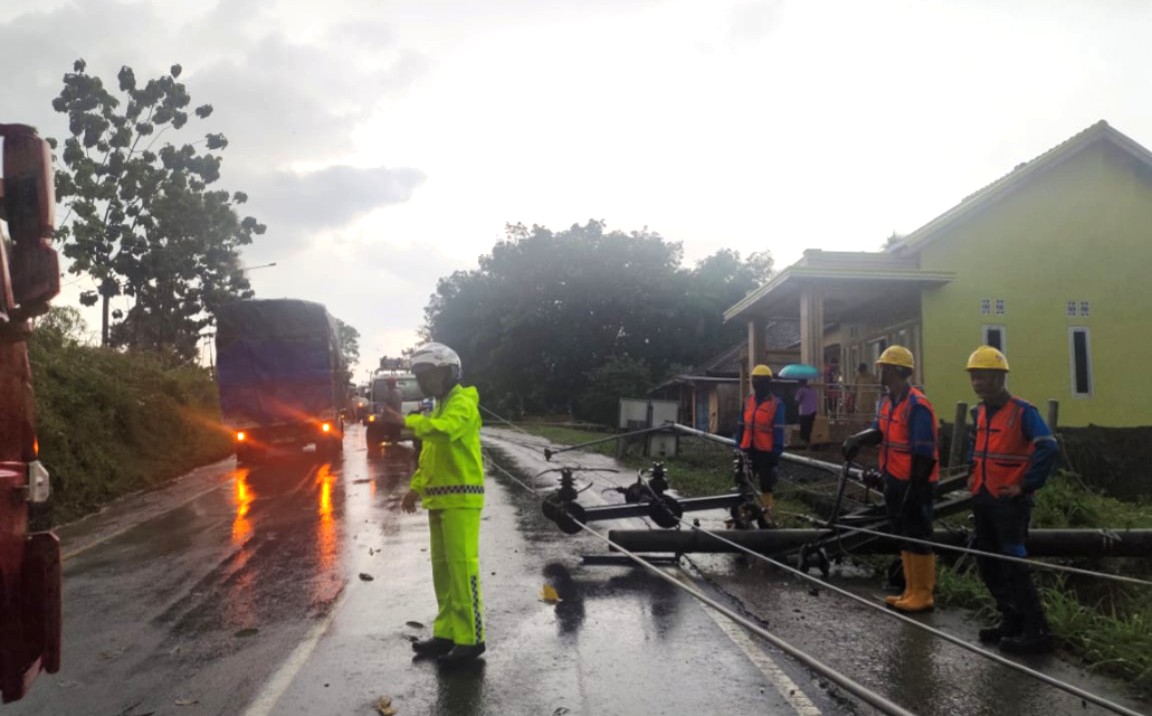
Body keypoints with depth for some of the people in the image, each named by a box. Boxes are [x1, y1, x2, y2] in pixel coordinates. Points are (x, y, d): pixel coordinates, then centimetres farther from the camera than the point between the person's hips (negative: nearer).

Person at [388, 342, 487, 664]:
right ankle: (446, 633, 20)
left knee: (462, 568, -9)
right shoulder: (440, 407, 21)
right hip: (440, 499, 10)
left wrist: (408, 420, -20)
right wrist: (415, 488, 18)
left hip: (461, 499, -10)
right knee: (442, 569, 12)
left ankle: (471, 638, -4)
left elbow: (443, 430, -31)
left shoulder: (462, 402, -10)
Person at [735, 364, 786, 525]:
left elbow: (778, 431, -8)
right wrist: (738, 446, 10)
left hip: (766, 451, -5)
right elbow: (741, 426, 13)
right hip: (748, 450, 5)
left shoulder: (776, 404, -7)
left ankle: (766, 513, 14)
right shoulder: (748, 401, 9)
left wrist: (776, 452, -11)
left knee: (766, 485, 5)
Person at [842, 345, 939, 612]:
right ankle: (911, 591, 25)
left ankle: (923, 594, 9)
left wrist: (915, 487, -20)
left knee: (918, 536, -1)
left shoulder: (917, 405, -19)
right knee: (903, 535, 15)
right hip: (895, 480, 9)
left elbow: (924, 453, -20)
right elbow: (879, 431, 9)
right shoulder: (887, 401, 10)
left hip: (914, 482, -9)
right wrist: (858, 439, -12)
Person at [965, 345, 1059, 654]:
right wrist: (972, 474, 17)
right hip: (982, 500, 8)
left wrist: (1025, 486, -19)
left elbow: (1048, 448, -23)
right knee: (988, 565, 12)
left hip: (1009, 502, -8)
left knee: (1013, 565, -7)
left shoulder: (1022, 411, -14)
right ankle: (1011, 620, 25)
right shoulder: (979, 412, 10)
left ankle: (1036, 631, 1)